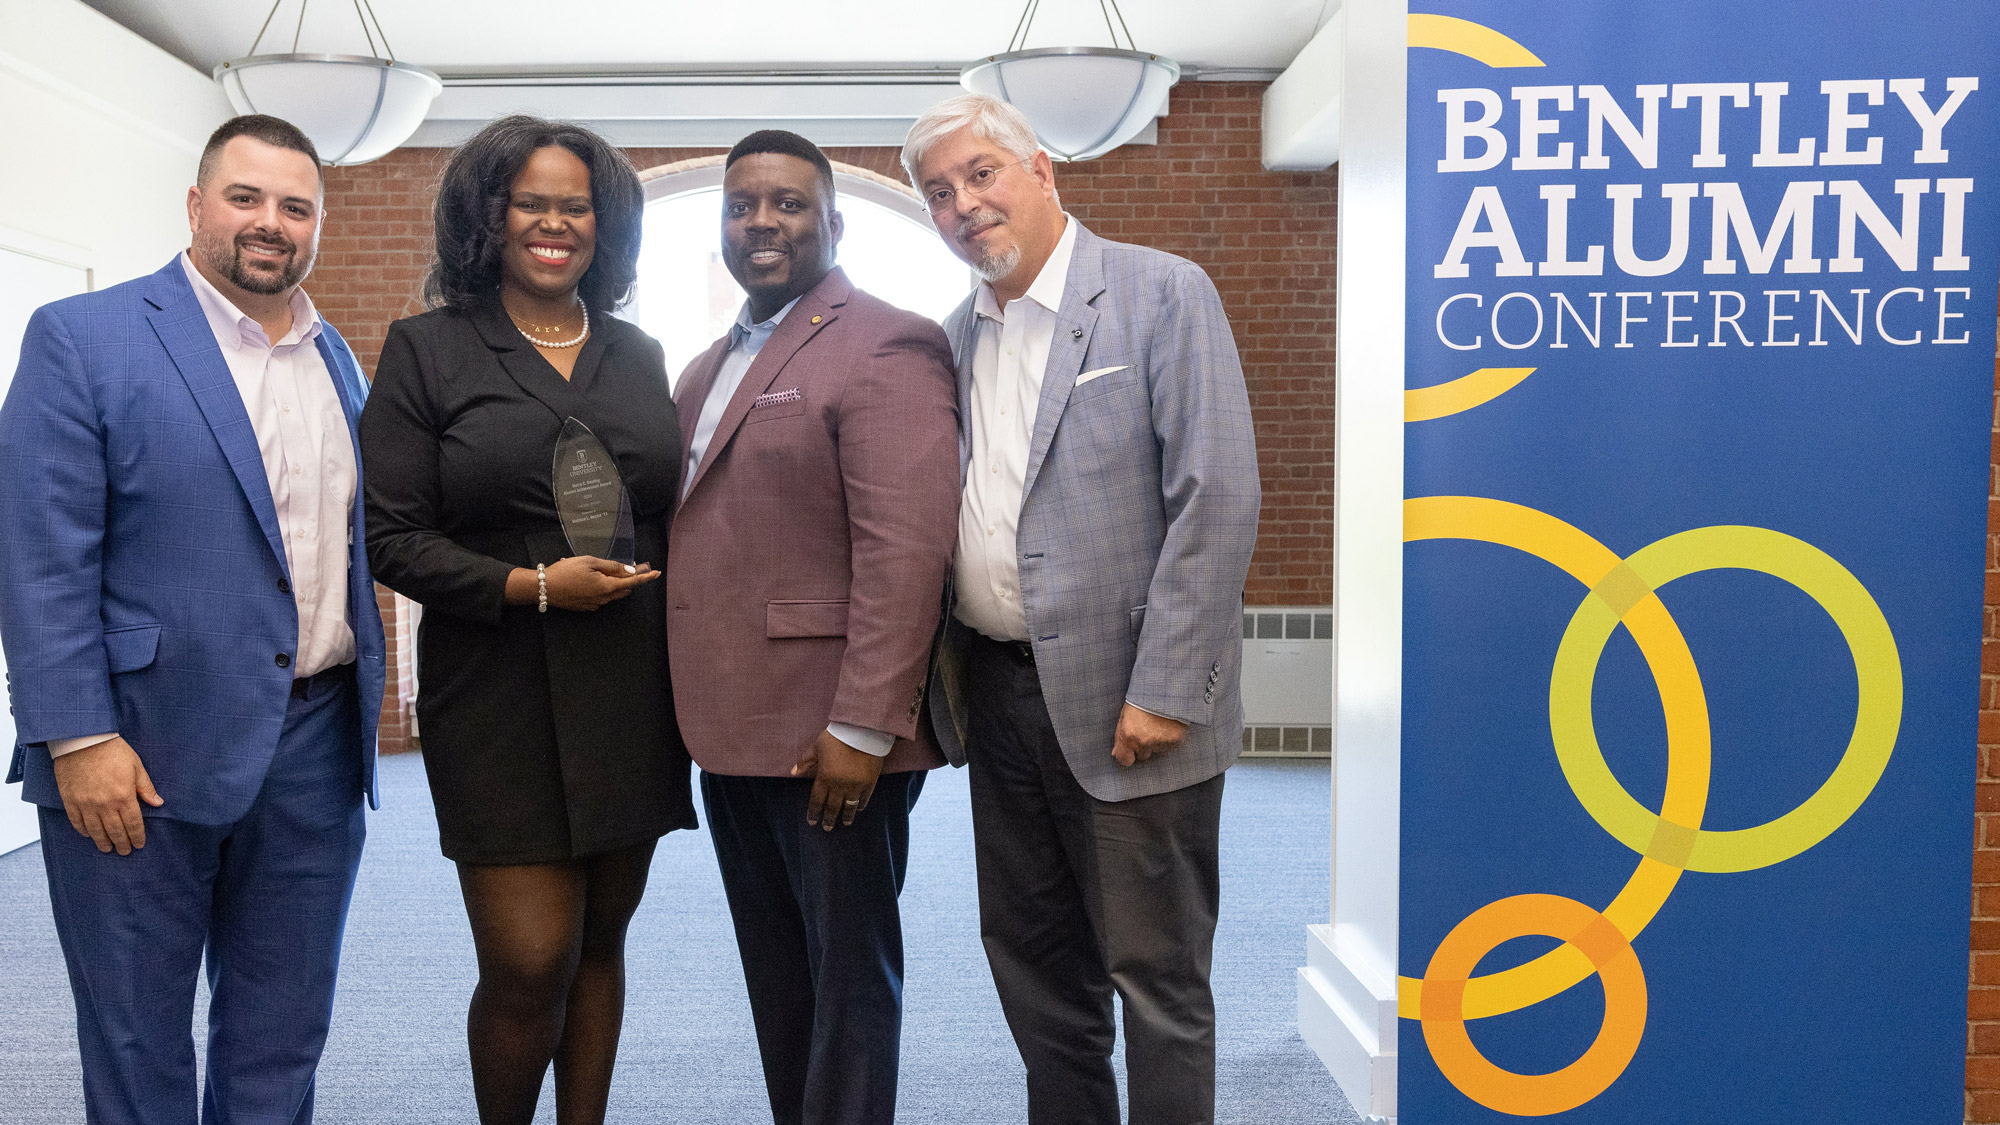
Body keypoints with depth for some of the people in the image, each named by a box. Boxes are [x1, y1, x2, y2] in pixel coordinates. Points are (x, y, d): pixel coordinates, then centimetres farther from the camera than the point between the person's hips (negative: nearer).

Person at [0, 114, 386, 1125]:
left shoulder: (339, 360, 12)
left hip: (315, 751, 5)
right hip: (141, 754, -5)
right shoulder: (82, 338, -6)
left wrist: (364, 706, 11)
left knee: (283, 1041, 16)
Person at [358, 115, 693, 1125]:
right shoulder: (426, 349, 1)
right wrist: (532, 587, -16)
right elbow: (391, 539, -5)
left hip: (630, 699, 4)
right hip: (501, 697, -4)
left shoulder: (639, 356, 13)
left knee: (600, 942, 12)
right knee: (529, 963, -5)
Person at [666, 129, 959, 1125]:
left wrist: (861, 727, -23)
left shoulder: (882, 348, -11)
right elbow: (702, 528, 15)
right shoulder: (708, 368, 18)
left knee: (848, 970, 6)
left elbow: (906, 550, -19)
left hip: (829, 737, -8)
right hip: (734, 728, 8)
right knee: (774, 969, 18)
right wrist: (697, 709, 8)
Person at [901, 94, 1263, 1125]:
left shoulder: (1164, 295, -8)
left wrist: (1165, 690, -19)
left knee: (1156, 979, 5)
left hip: (1124, 704, -6)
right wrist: (945, 673, 5)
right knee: (1030, 960, 18)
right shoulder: (960, 334, 12)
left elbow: (1217, 500, -15)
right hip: (995, 689, 7)